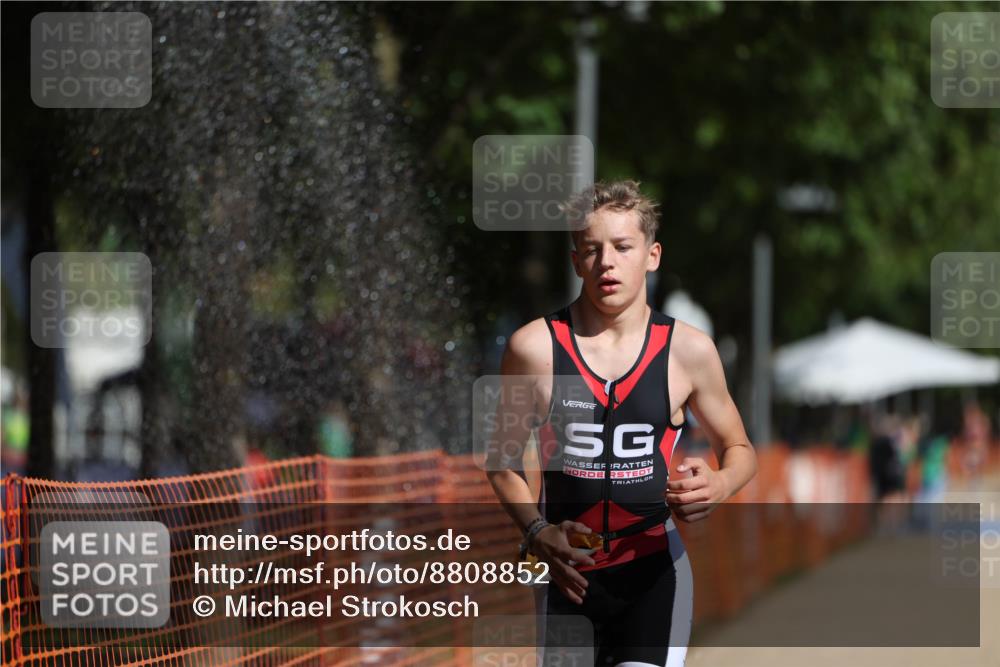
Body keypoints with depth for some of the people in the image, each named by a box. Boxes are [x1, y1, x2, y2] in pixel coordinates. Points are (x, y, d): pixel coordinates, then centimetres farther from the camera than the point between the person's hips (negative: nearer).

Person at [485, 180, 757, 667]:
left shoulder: (688, 351, -1)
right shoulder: (534, 348, -3)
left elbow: (739, 449, 12)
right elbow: (502, 459, 8)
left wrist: (721, 485, -11)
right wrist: (536, 531, -8)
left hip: (654, 570, -1)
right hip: (567, 570, 1)